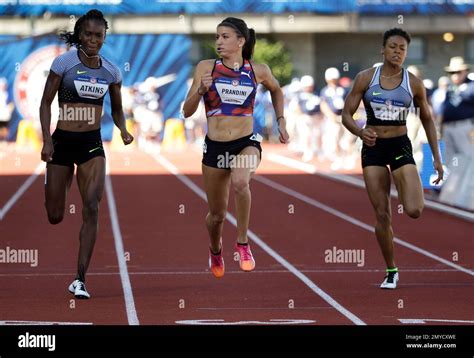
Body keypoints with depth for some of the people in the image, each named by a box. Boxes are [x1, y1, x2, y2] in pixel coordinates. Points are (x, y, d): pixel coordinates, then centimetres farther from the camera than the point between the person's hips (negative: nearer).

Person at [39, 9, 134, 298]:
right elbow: (46, 103, -3)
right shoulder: (64, 63, -6)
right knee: (55, 216, 3)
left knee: (92, 208, -15)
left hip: (92, 144, 2)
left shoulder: (111, 71, 4)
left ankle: (80, 279, -11)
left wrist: (123, 130, -5)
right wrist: (46, 140, -13)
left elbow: (117, 109, 16)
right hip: (63, 141, -2)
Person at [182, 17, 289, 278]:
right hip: (215, 146, 1)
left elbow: (276, 90, 23)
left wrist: (281, 121, 15)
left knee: (240, 182, -35)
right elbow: (187, 111, -3)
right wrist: (201, 90, -20)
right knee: (217, 213, 11)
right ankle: (215, 251, 45)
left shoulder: (258, 71, 0)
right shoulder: (206, 68, -2)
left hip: (247, 143, -1)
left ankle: (242, 243, -17)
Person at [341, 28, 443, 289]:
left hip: (400, 147, 0)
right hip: (373, 148, 0)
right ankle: (391, 271, 16)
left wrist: (436, 157, 7)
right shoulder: (365, 78, -2)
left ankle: (405, 193, 20)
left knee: (414, 211, -18)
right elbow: (346, 115, 0)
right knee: (382, 215, 0)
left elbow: (427, 120, 11)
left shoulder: (414, 83, 0)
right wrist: (360, 132, -22)